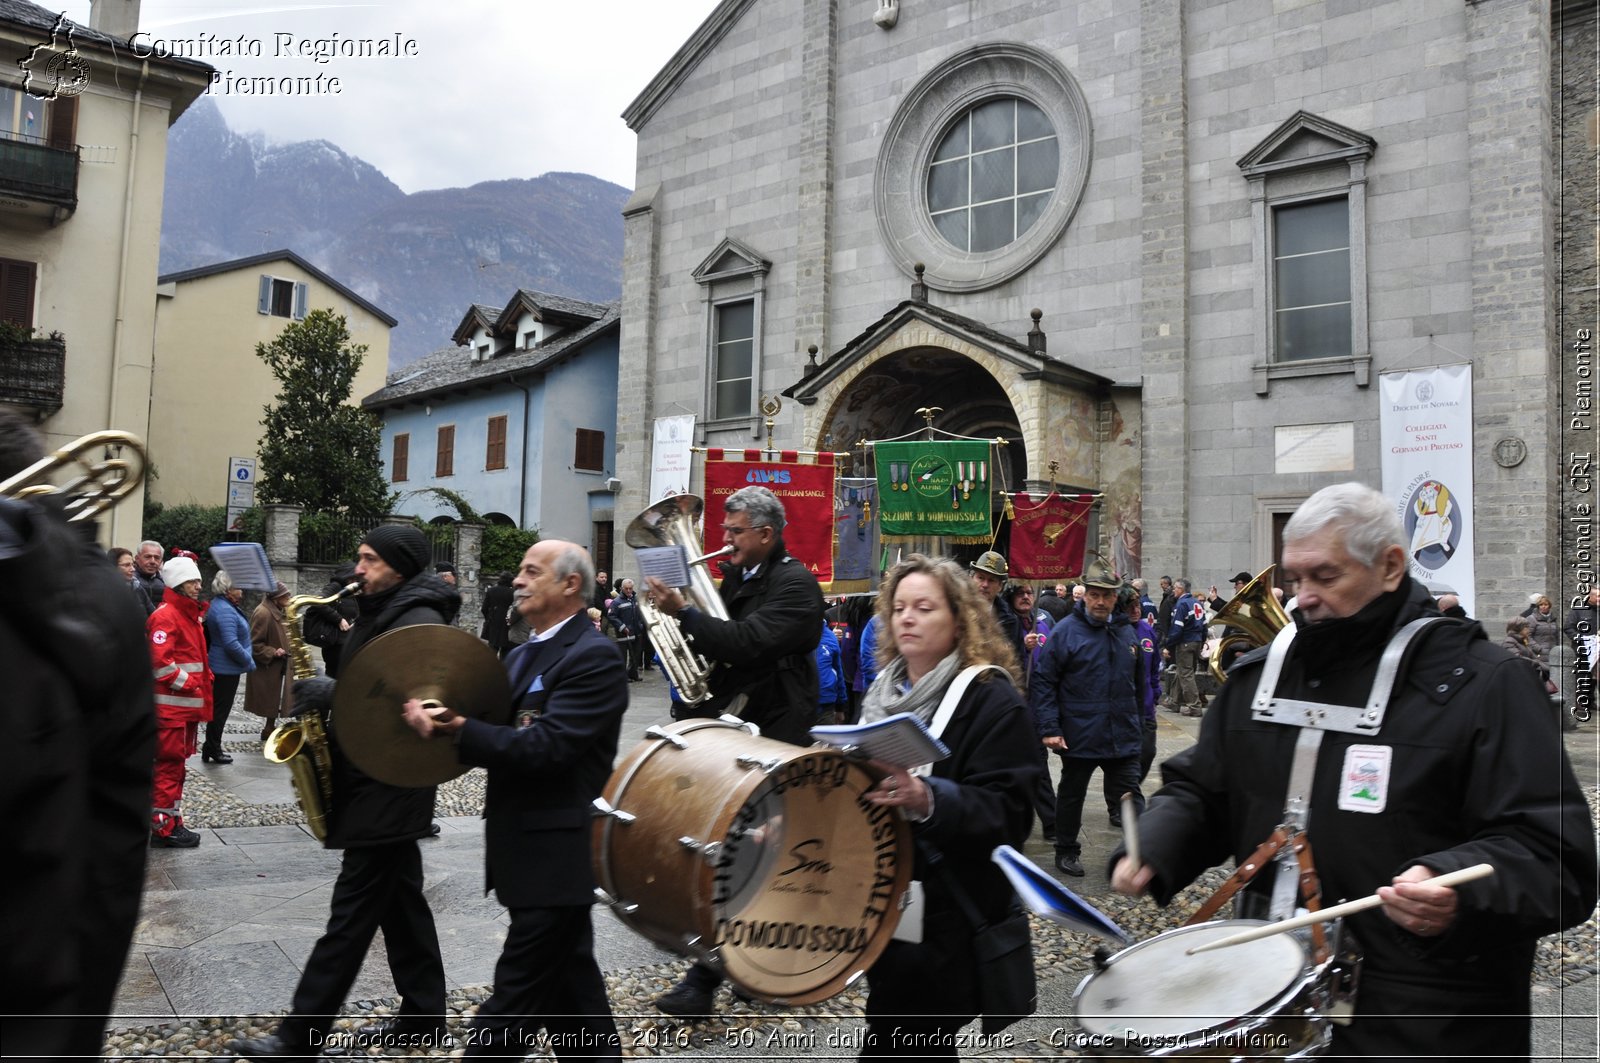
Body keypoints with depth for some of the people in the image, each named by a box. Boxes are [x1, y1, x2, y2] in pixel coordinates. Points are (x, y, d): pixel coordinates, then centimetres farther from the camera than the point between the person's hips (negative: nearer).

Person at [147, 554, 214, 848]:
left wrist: (202, 683, 13)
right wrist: (188, 684, -16)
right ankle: (163, 829, 0)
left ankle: (171, 822, 22)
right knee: (169, 765, -5)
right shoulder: (165, 616, -14)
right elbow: (160, 661, -23)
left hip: (188, 704, 10)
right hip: (171, 705, -10)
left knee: (176, 765, 14)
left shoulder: (191, 614, 17)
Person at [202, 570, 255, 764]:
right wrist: (249, 661, -18)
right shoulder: (225, 610, -23)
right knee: (221, 709, 0)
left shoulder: (224, 605, 11)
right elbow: (231, 644, -30)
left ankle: (212, 748, 25)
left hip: (224, 668, 10)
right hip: (227, 669, -10)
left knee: (219, 709, 16)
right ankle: (212, 750, 10)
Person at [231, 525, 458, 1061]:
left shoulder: (421, 623, -17)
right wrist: (326, 695, 4)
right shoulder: (381, 614, 14)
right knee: (401, 903, 14)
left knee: (352, 914, -1)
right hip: (373, 782, 10)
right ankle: (423, 1017, 23)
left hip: (388, 789, -10)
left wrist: (333, 694, -23)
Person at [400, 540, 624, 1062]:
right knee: (572, 986, 17)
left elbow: (545, 746, -24)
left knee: (516, 995, -2)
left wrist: (459, 731, -28)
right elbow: (505, 734, 11)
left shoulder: (594, 656, -15)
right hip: (527, 847, 9)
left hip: (556, 855, -9)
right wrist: (443, 721, -6)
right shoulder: (523, 656, 15)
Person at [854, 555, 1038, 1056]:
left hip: (947, 915, -7)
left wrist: (928, 801, -35)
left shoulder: (993, 701, -11)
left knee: (894, 1046, -3)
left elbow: (1006, 813, -20)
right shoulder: (884, 688, 10)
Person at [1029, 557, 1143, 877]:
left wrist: (1140, 725, 19)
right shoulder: (1065, 631, -10)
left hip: (1123, 738, 3)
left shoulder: (1126, 632, 7)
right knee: (1071, 796, 13)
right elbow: (1043, 683, -12)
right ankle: (1067, 851, 29)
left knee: (1130, 797, 4)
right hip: (1078, 738, -3)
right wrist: (1049, 729, -17)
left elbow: (1137, 685, 19)